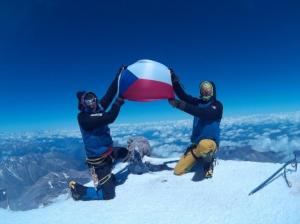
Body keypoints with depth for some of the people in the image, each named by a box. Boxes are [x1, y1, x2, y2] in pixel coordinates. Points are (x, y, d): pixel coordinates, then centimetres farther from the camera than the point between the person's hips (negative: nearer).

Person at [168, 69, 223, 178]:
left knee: (204, 145, -46)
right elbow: (183, 95, -5)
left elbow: (203, 114, -27)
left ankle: (208, 161, -8)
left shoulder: (217, 105, -7)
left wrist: (181, 105, -36)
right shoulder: (198, 102, 11)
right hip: (196, 143, 6)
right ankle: (200, 156, 23)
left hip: (210, 142, -6)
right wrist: (174, 79, -20)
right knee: (178, 171, 1)